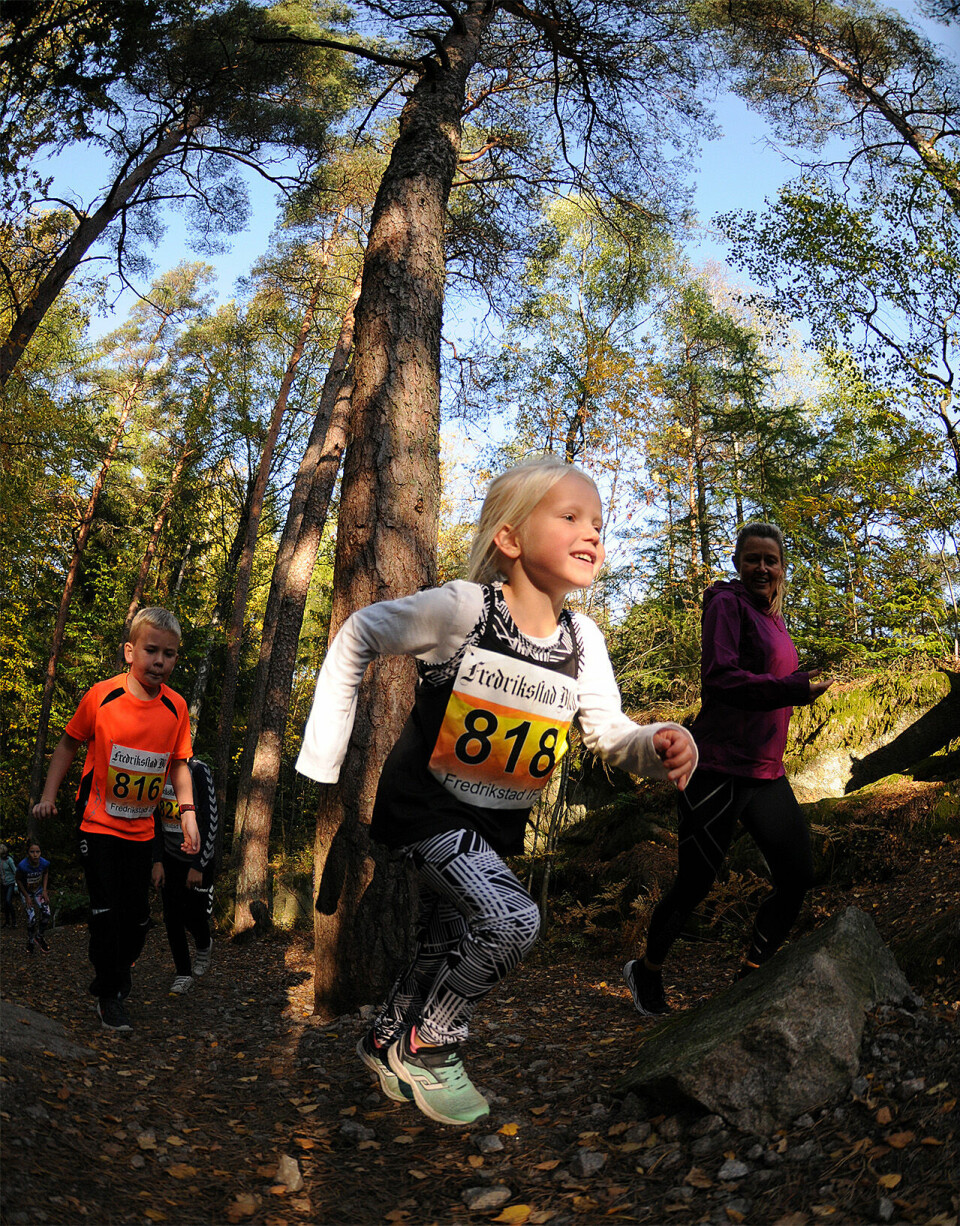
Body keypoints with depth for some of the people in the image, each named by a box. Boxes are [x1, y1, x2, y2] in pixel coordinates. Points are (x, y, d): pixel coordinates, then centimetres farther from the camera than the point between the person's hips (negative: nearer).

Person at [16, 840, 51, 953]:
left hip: (38, 890, 3)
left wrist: (44, 891, -5)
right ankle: (30, 942, 13)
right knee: (32, 917, -11)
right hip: (26, 892, -3)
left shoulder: (44, 863, -23)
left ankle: (39, 937, 18)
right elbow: (19, 880, -14)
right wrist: (27, 897, -11)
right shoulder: (22, 866, -33)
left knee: (46, 913, -7)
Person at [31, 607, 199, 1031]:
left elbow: (178, 763, 5)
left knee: (137, 915, 10)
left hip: (141, 829, 3)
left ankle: (120, 976, 35)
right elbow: (69, 744, 0)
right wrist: (49, 795, -4)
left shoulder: (176, 707, -6)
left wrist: (188, 810, -5)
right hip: (97, 823, -3)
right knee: (106, 911, -4)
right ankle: (108, 994, 16)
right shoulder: (101, 696, -14)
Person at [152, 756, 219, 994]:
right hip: (171, 857, 4)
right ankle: (183, 974, 16)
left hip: (199, 858, -4)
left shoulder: (198, 770, -21)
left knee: (193, 916, -1)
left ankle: (204, 946, 33)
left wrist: (198, 866, -20)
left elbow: (211, 821, -20)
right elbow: (156, 820, 3)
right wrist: (157, 861, -4)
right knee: (172, 917, 1)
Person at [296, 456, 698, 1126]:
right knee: (513, 920, -23)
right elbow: (358, 637, -10)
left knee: (445, 948, 20)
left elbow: (610, 732, 0)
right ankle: (429, 1048, 2)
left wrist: (661, 745, -24)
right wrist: (322, 756, -9)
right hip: (426, 806, -6)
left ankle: (387, 1041, 49)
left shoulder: (585, 640, -8)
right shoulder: (463, 606, -22)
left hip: (496, 823, 6)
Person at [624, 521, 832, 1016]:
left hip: (767, 773, 8)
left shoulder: (773, 619, 18)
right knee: (694, 884, 1)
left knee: (798, 878, 5)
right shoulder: (728, 603, -7)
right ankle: (646, 973, 27)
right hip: (720, 768, -8)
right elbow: (720, 677, -21)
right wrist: (794, 688, -28)